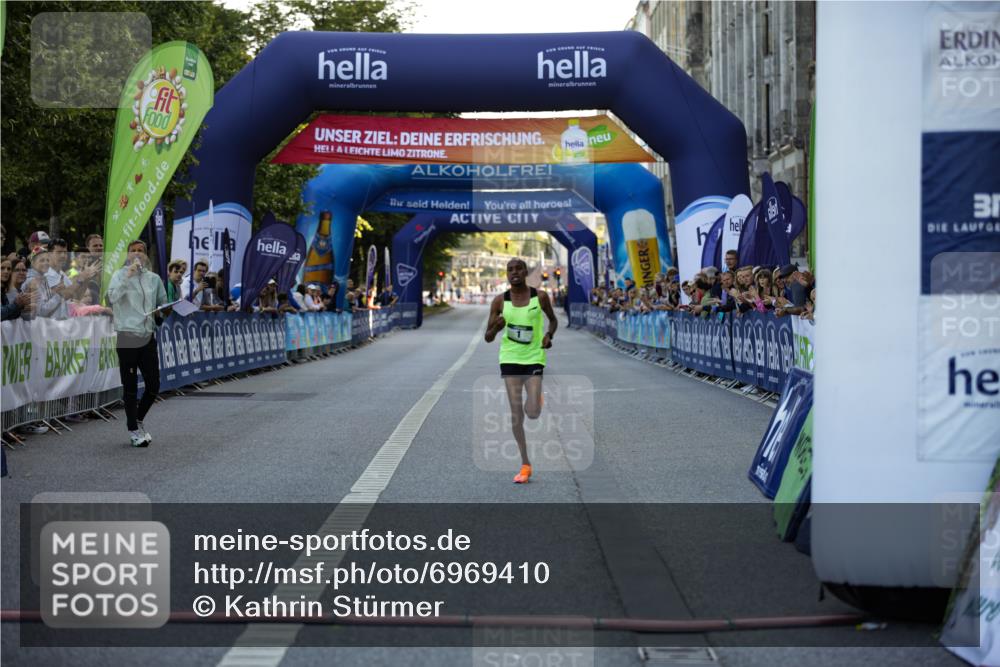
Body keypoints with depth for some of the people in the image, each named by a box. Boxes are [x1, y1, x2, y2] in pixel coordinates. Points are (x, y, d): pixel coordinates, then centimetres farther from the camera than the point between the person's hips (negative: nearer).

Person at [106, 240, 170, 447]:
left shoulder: (154, 278, 11)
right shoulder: (120, 275, -2)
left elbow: (163, 304, 22)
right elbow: (112, 296, -22)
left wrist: (165, 310, 0)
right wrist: (128, 275, -26)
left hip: (148, 335, 4)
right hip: (127, 336, -4)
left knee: (153, 384, 5)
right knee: (130, 387, 2)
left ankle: (138, 420, 29)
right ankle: (133, 430, 14)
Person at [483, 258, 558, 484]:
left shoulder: (540, 297, -4)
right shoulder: (500, 301, -2)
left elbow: (553, 320, 14)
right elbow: (488, 338, 1)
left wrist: (549, 335, -7)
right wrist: (497, 327, -21)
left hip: (534, 357, -1)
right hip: (509, 358, 1)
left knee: (532, 412, -11)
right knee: (516, 413, -2)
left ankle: (535, 398, 29)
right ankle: (525, 465, 8)